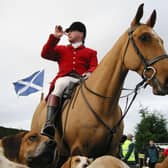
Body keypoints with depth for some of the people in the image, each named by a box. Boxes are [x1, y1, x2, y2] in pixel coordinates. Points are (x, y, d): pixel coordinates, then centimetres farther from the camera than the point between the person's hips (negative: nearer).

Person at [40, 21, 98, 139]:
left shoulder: (90, 52, 25)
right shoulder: (62, 49, 30)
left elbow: (94, 67, 9)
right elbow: (45, 53, 15)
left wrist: (90, 72, -16)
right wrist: (55, 37, 10)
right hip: (64, 78, 0)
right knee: (60, 85, -37)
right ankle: (49, 124, -49)